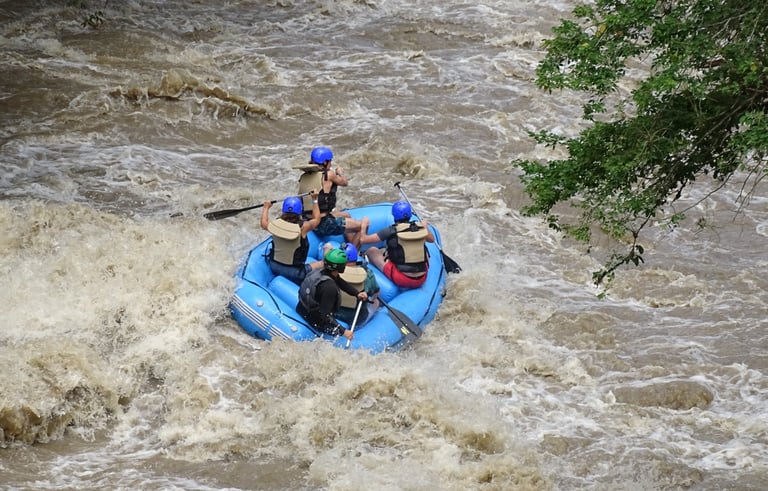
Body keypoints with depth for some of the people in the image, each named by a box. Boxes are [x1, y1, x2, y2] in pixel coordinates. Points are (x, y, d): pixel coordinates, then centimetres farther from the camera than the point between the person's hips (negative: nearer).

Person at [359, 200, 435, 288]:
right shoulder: (420, 227, 1)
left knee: (372, 251, 13)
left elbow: (363, 240, -4)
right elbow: (431, 239, 24)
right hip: (422, 280, 4)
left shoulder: (391, 231, -11)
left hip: (401, 280, -4)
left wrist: (364, 225, 15)